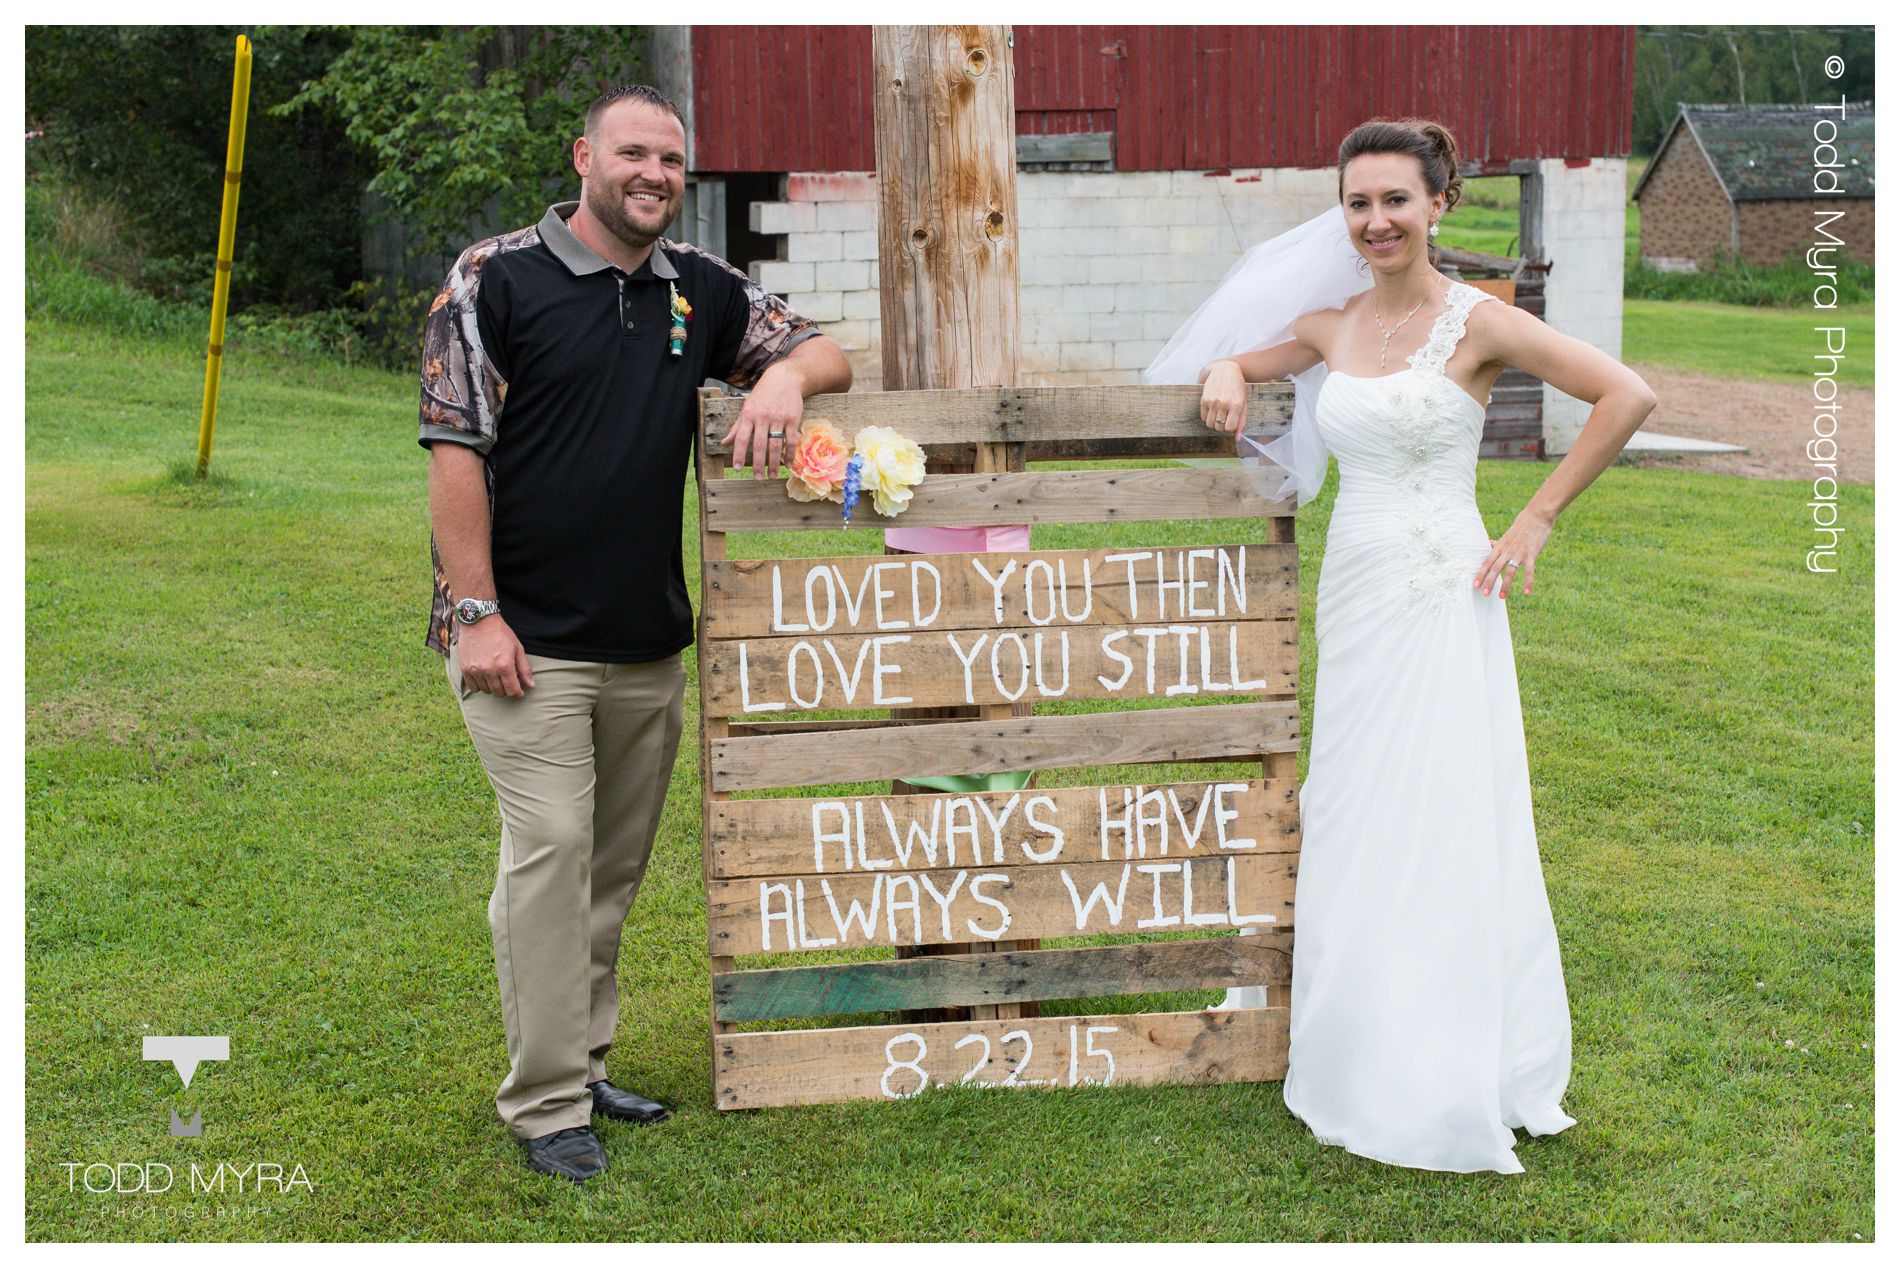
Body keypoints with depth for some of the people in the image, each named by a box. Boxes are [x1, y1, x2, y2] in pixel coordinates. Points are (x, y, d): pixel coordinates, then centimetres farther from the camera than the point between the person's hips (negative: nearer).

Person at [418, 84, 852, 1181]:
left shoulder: (702, 290, 10)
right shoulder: (496, 280, -4)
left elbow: (829, 354, 17)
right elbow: (455, 451, -7)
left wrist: (784, 376, -8)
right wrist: (475, 612, -13)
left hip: (651, 638, 6)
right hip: (529, 637, -5)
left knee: (619, 859, 12)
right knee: (551, 849, -8)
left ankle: (586, 1062, 26)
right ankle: (546, 1103, 3)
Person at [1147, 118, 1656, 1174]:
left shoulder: (1477, 322, -7)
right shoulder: (1329, 324, 8)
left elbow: (1627, 395, -10)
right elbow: (1236, 356, 26)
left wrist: (1536, 521, -9)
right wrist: (1224, 372, 2)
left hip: (1442, 600, -5)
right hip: (1352, 591, 6)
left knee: (1446, 832, -2)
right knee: (1352, 833, 10)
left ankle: (1458, 1082, 10)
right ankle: (1364, 1060, 24)